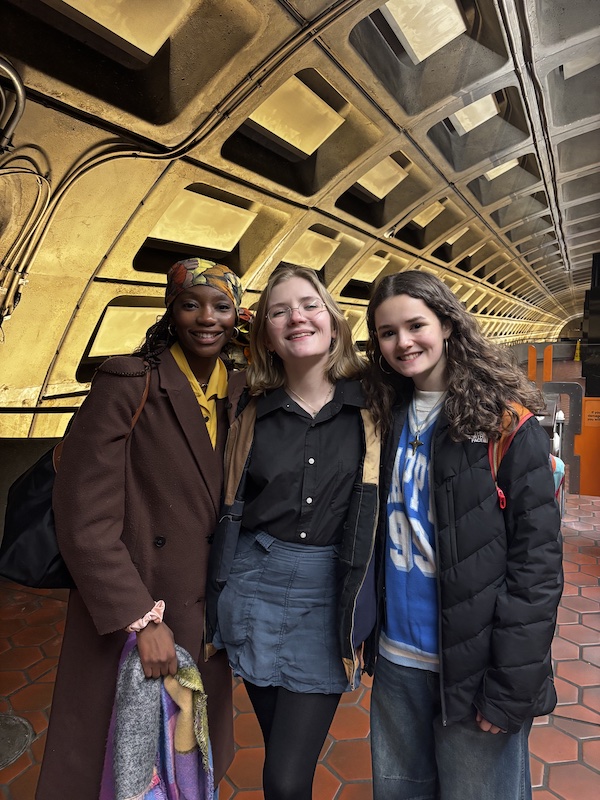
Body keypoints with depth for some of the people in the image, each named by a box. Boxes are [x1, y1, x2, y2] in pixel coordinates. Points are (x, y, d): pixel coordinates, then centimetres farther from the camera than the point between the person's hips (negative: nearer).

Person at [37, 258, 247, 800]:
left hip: (208, 615, 5)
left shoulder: (243, 394, 1)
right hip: (127, 618, -4)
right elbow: (85, 520, -17)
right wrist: (142, 619, -19)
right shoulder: (128, 384, -15)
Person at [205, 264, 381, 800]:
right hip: (257, 589, 2)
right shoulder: (252, 414, 2)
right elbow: (228, 513, 7)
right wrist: (215, 606, 8)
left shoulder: (370, 408, -4)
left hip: (331, 598, -2)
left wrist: (369, 613, -1)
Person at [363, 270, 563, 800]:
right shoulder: (395, 420, 5)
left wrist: (511, 689, -16)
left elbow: (537, 562, -15)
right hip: (397, 658, 6)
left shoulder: (505, 421, -13)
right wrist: (370, 632, 9)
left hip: (471, 667, -5)